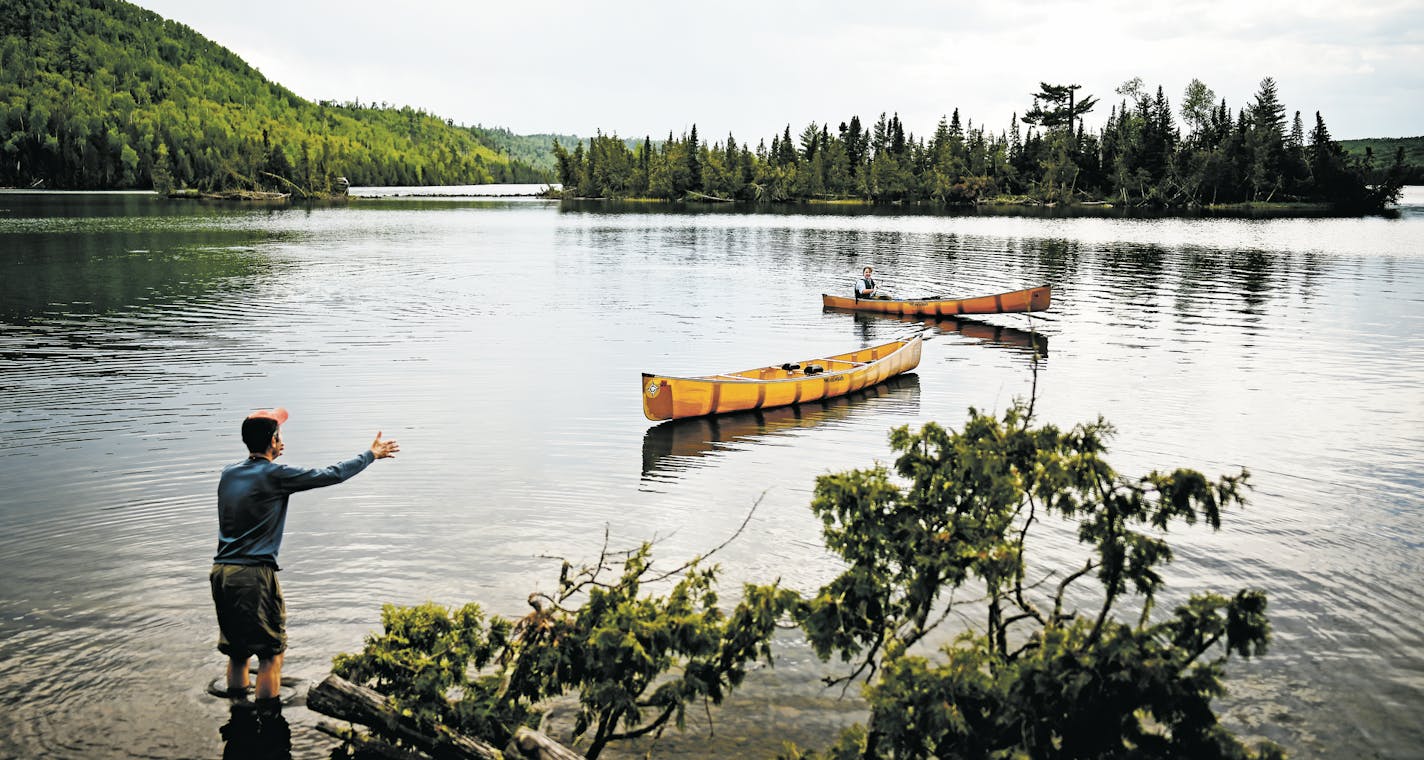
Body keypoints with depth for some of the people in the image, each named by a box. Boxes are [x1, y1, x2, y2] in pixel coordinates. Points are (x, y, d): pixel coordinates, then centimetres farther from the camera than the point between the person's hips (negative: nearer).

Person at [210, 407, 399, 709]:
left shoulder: (228, 473, 8)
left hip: (221, 572, 8)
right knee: (271, 653, 2)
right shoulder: (275, 475, -10)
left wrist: (270, 454, 51)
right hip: (254, 574, -7)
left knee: (237, 653, 16)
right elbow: (332, 475, -3)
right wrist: (371, 455, 11)